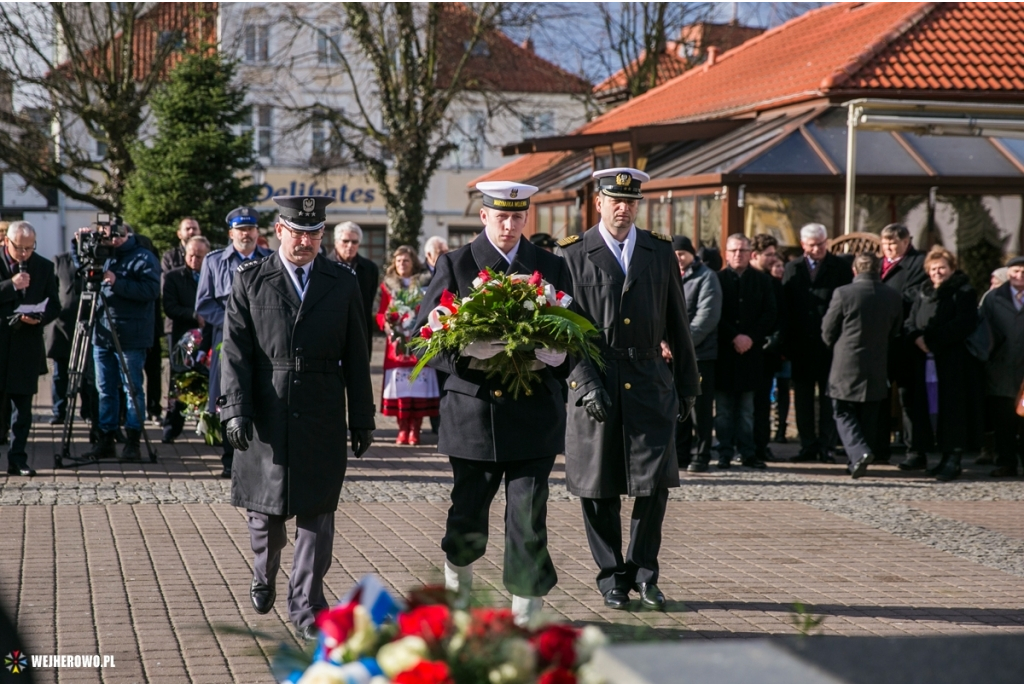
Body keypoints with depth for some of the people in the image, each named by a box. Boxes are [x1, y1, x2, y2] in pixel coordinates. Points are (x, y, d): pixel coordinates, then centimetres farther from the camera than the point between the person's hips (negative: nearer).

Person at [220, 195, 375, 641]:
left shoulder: (343, 283, 7)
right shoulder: (250, 280, 3)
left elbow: (355, 357, 8)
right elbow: (236, 350, -2)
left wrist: (362, 419, 6)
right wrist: (235, 409, -12)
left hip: (322, 419, 0)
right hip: (266, 416, 0)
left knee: (317, 512, 0)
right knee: (264, 507, 10)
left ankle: (305, 604, 8)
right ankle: (264, 574, 38)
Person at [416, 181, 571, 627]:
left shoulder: (552, 268, 10)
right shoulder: (455, 265, 4)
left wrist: (554, 355, -10)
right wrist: (468, 352, -18)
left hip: (534, 414, 1)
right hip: (473, 410, -1)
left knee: (529, 520, -3)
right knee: (467, 516, 6)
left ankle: (527, 615, 6)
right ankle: (457, 591, 36)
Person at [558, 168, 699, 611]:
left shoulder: (660, 251, 10)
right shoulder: (573, 255, 2)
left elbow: (677, 323, 14)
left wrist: (687, 384, 14)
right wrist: (585, 382, -13)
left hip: (650, 383, 2)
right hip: (596, 383, -2)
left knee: (654, 482, -3)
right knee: (598, 488, 3)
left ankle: (644, 573, 13)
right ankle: (612, 578, 16)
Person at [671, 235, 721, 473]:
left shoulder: (706, 277, -3)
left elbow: (707, 317, -12)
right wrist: (663, 342, -6)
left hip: (699, 353, -5)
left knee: (700, 407, -2)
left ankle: (702, 456, 5)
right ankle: (679, 454, 15)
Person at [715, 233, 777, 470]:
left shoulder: (762, 280, 8)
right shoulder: (717, 279, 2)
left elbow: (769, 314, 4)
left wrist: (751, 337, -9)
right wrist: (734, 337, -12)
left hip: (751, 350, 1)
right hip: (723, 352, -1)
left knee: (747, 407, 5)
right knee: (724, 407, 2)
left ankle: (747, 452, 8)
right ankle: (725, 453, 6)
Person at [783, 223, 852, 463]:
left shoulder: (840, 267, 2)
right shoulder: (792, 268, 8)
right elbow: (785, 305, 4)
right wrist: (786, 343, -4)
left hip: (830, 343, -2)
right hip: (801, 344, 2)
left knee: (829, 397, 2)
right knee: (803, 397, 6)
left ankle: (826, 446, 6)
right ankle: (808, 445, 13)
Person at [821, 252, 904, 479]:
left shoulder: (843, 293, -12)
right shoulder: (894, 297, -1)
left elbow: (828, 332, -3)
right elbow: (894, 333, 10)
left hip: (846, 366, -4)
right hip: (877, 369, 4)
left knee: (844, 414, 5)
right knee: (868, 418, 13)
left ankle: (859, 452, -16)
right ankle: (858, 462, 17)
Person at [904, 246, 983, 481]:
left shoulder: (963, 293, -1)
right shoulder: (924, 294, 19)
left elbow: (964, 324, -13)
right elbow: (910, 322, 14)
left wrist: (932, 340, -16)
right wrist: (917, 337, -9)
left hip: (953, 363, -6)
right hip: (925, 361, 6)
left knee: (950, 408, -8)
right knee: (930, 409, 5)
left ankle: (953, 459, -7)